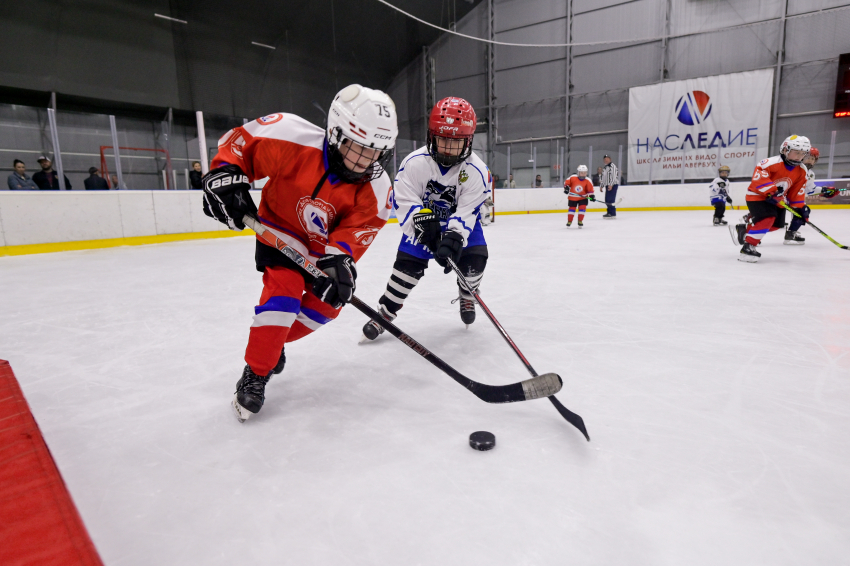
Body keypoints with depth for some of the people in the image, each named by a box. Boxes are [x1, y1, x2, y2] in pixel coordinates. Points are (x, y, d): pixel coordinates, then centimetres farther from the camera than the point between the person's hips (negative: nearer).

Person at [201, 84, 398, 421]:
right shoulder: (294, 140, -32)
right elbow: (241, 141, -18)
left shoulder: (376, 191, -24)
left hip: (323, 246, 5)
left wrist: (339, 259, -45)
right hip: (279, 234, -4)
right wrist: (225, 174, -33)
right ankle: (254, 375, -8)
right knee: (284, 290, -23)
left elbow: (353, 233, -27)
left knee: (329, 301, 1)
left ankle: (271, 340, 25)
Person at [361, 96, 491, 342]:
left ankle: (467, 296, 17)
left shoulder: (476, 171, -24)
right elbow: (405, 201, -25)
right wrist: (423, 222, -42)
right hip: (422, 219, 0)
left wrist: (454, 238, -44)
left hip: (460, 222, 1)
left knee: (474, 259, -16)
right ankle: (384, 312, 6)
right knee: (408, 264, -10)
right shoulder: (414, 162, -24)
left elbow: (467, 212, -28)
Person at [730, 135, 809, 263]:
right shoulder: (773, 162, -22)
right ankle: (748, 247, -22)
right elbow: (758, 175, -33)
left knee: (777, 224, 8)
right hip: (757, 195, -9)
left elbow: (797, 191, 8)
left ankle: (742, 229, 25)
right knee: (767, 218, -27)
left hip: (775, 200, 9)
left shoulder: (802, 171, 2)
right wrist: (772, 190, -39)